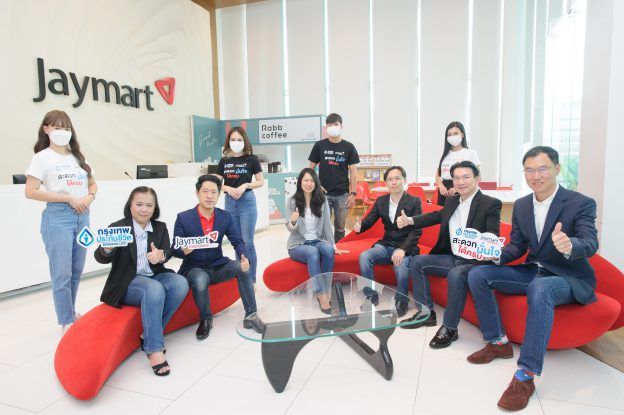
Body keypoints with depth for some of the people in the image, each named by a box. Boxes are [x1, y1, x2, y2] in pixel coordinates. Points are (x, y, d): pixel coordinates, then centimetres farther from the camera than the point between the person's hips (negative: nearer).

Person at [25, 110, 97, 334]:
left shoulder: (78, 157, 14)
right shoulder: (43, 157, -3)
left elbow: (92, 184, 21)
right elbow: (30, 192, -10)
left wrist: (89, 198, -2)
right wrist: (69, 198, -15)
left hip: (82, 217, 6)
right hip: (57, 217, -6)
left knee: (77, 270, 13)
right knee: (62, 273, -2)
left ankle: (70, 311, 30)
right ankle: (67, 321, 11)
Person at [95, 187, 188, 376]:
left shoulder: (160, 227, 7)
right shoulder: (117, 227, -4)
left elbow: (168, 252, -8)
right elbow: (101, 258, -14)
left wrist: (161, 256, -33)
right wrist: (106, 249, -39)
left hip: (155, 277, 4)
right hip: (127, 283, -4)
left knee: (180, 283, -24)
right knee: (154, 289, -34)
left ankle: (149, 335, -12)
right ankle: (154, 349, -28)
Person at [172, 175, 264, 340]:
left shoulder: (225, 216, -1)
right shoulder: (183, 218, -10)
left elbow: (238, 241, -4)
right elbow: (175, 250, -9)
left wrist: (245, 259, -26)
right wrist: (184, 251, -34)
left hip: (218, 266, 3)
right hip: (193, 269, -3)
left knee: (242, 268, -24)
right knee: (200, 279, -36)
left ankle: (251, 316, -11)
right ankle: (205, 320, -7)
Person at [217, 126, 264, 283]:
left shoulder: (251, 159, -2)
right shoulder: (224, 161, 7)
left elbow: (261, 181, -1)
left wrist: (246, 185, -16)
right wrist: (228, 188, -11)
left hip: (247, 201, -4)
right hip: (230, 202, 4)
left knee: (247, 243, -3)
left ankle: (251, 280, 9)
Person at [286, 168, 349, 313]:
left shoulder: (322, 200, 3)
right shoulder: (291, 201, -4)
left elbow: (327, 224, 4)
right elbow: (290, 228, -7)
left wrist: (333, 245, 0)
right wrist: (293, 222, -30)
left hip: (317, 241, 3)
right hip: (298, 245, -2)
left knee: (328, 249, -32)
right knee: (313, 252, -35)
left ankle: (323, 290, -19)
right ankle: (322, 295, -34)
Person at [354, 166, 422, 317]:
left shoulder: (414, 201, -6)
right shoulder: (380, 201, 8)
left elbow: (417, 230, -13)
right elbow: (369, 221, 3)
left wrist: (403, 249, -29)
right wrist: (359, 226, -24)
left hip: (406, 247, -4)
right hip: (385, 245, 4)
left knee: (401, 264, -35)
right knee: (364, 256, -24)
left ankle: (402, 300, -7)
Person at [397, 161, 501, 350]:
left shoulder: (491, 204, -12)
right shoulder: (452, 201, 8)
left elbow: (493, 237, -19)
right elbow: (438, 216, 24)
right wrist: (410, 220, 11)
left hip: (474, 261, -8)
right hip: (451, 257, 8)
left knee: (455, 275, -35)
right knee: (417, 262, 1)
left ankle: (449, 328, -17)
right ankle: (426, 313, 9)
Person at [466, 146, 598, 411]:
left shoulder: (581, 203, -12)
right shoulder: (521, 205, 4)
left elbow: (590, 244, -26)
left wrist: (569, 245, -50)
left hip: (569, 278, -6)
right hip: (532, 271, 6)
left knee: (539, 288, -40)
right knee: (477, 274, -11)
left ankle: (526, 375, -34)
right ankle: (498, 342, -1)